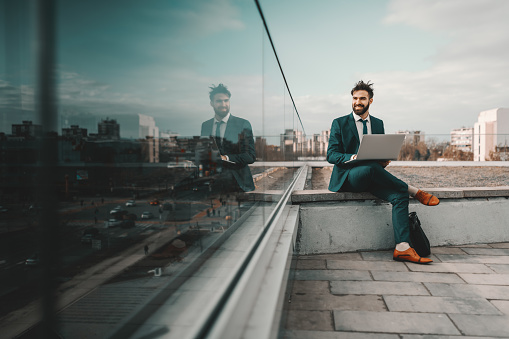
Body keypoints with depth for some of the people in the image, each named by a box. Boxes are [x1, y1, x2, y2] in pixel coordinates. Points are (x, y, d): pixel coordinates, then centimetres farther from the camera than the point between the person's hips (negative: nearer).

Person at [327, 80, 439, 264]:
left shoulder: (378, 124, 18)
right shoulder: (339, 123, 4)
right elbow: (331, 155, -4)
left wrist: (384, 160, -8)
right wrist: (353, 157, -24)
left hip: (371, 179, 4)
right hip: (348, 177, -4)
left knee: (399, 196, -23)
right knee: (370, 167, -38)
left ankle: (402, 248, -26)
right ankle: (414, 191, -19)